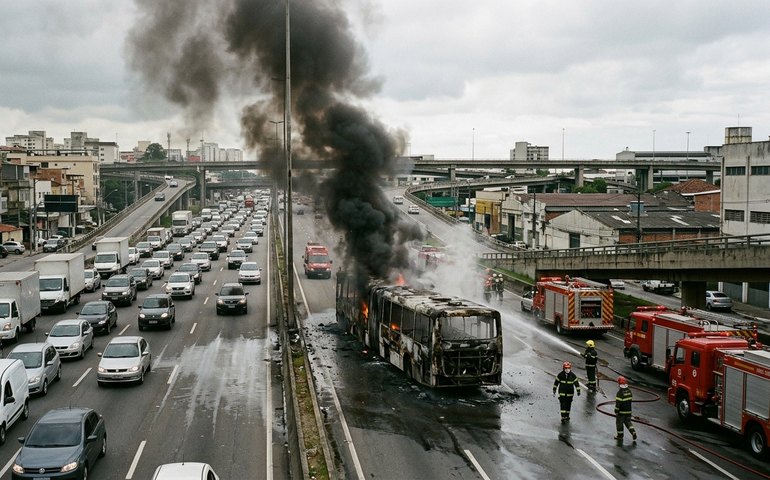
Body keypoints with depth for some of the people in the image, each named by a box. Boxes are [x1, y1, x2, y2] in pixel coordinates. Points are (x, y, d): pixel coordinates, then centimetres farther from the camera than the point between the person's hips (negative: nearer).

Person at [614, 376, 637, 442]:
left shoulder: (620, 392, -21)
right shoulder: (629, 391, 2)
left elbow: (618, 403, -20)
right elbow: (631, 399, 14)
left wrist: (616, 411, -13)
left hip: (621, 412, -6)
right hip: (628, 411, 6)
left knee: (619, 423, 9)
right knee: (628, 422, 17)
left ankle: (620, 435, 17)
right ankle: (633, 432, 2)